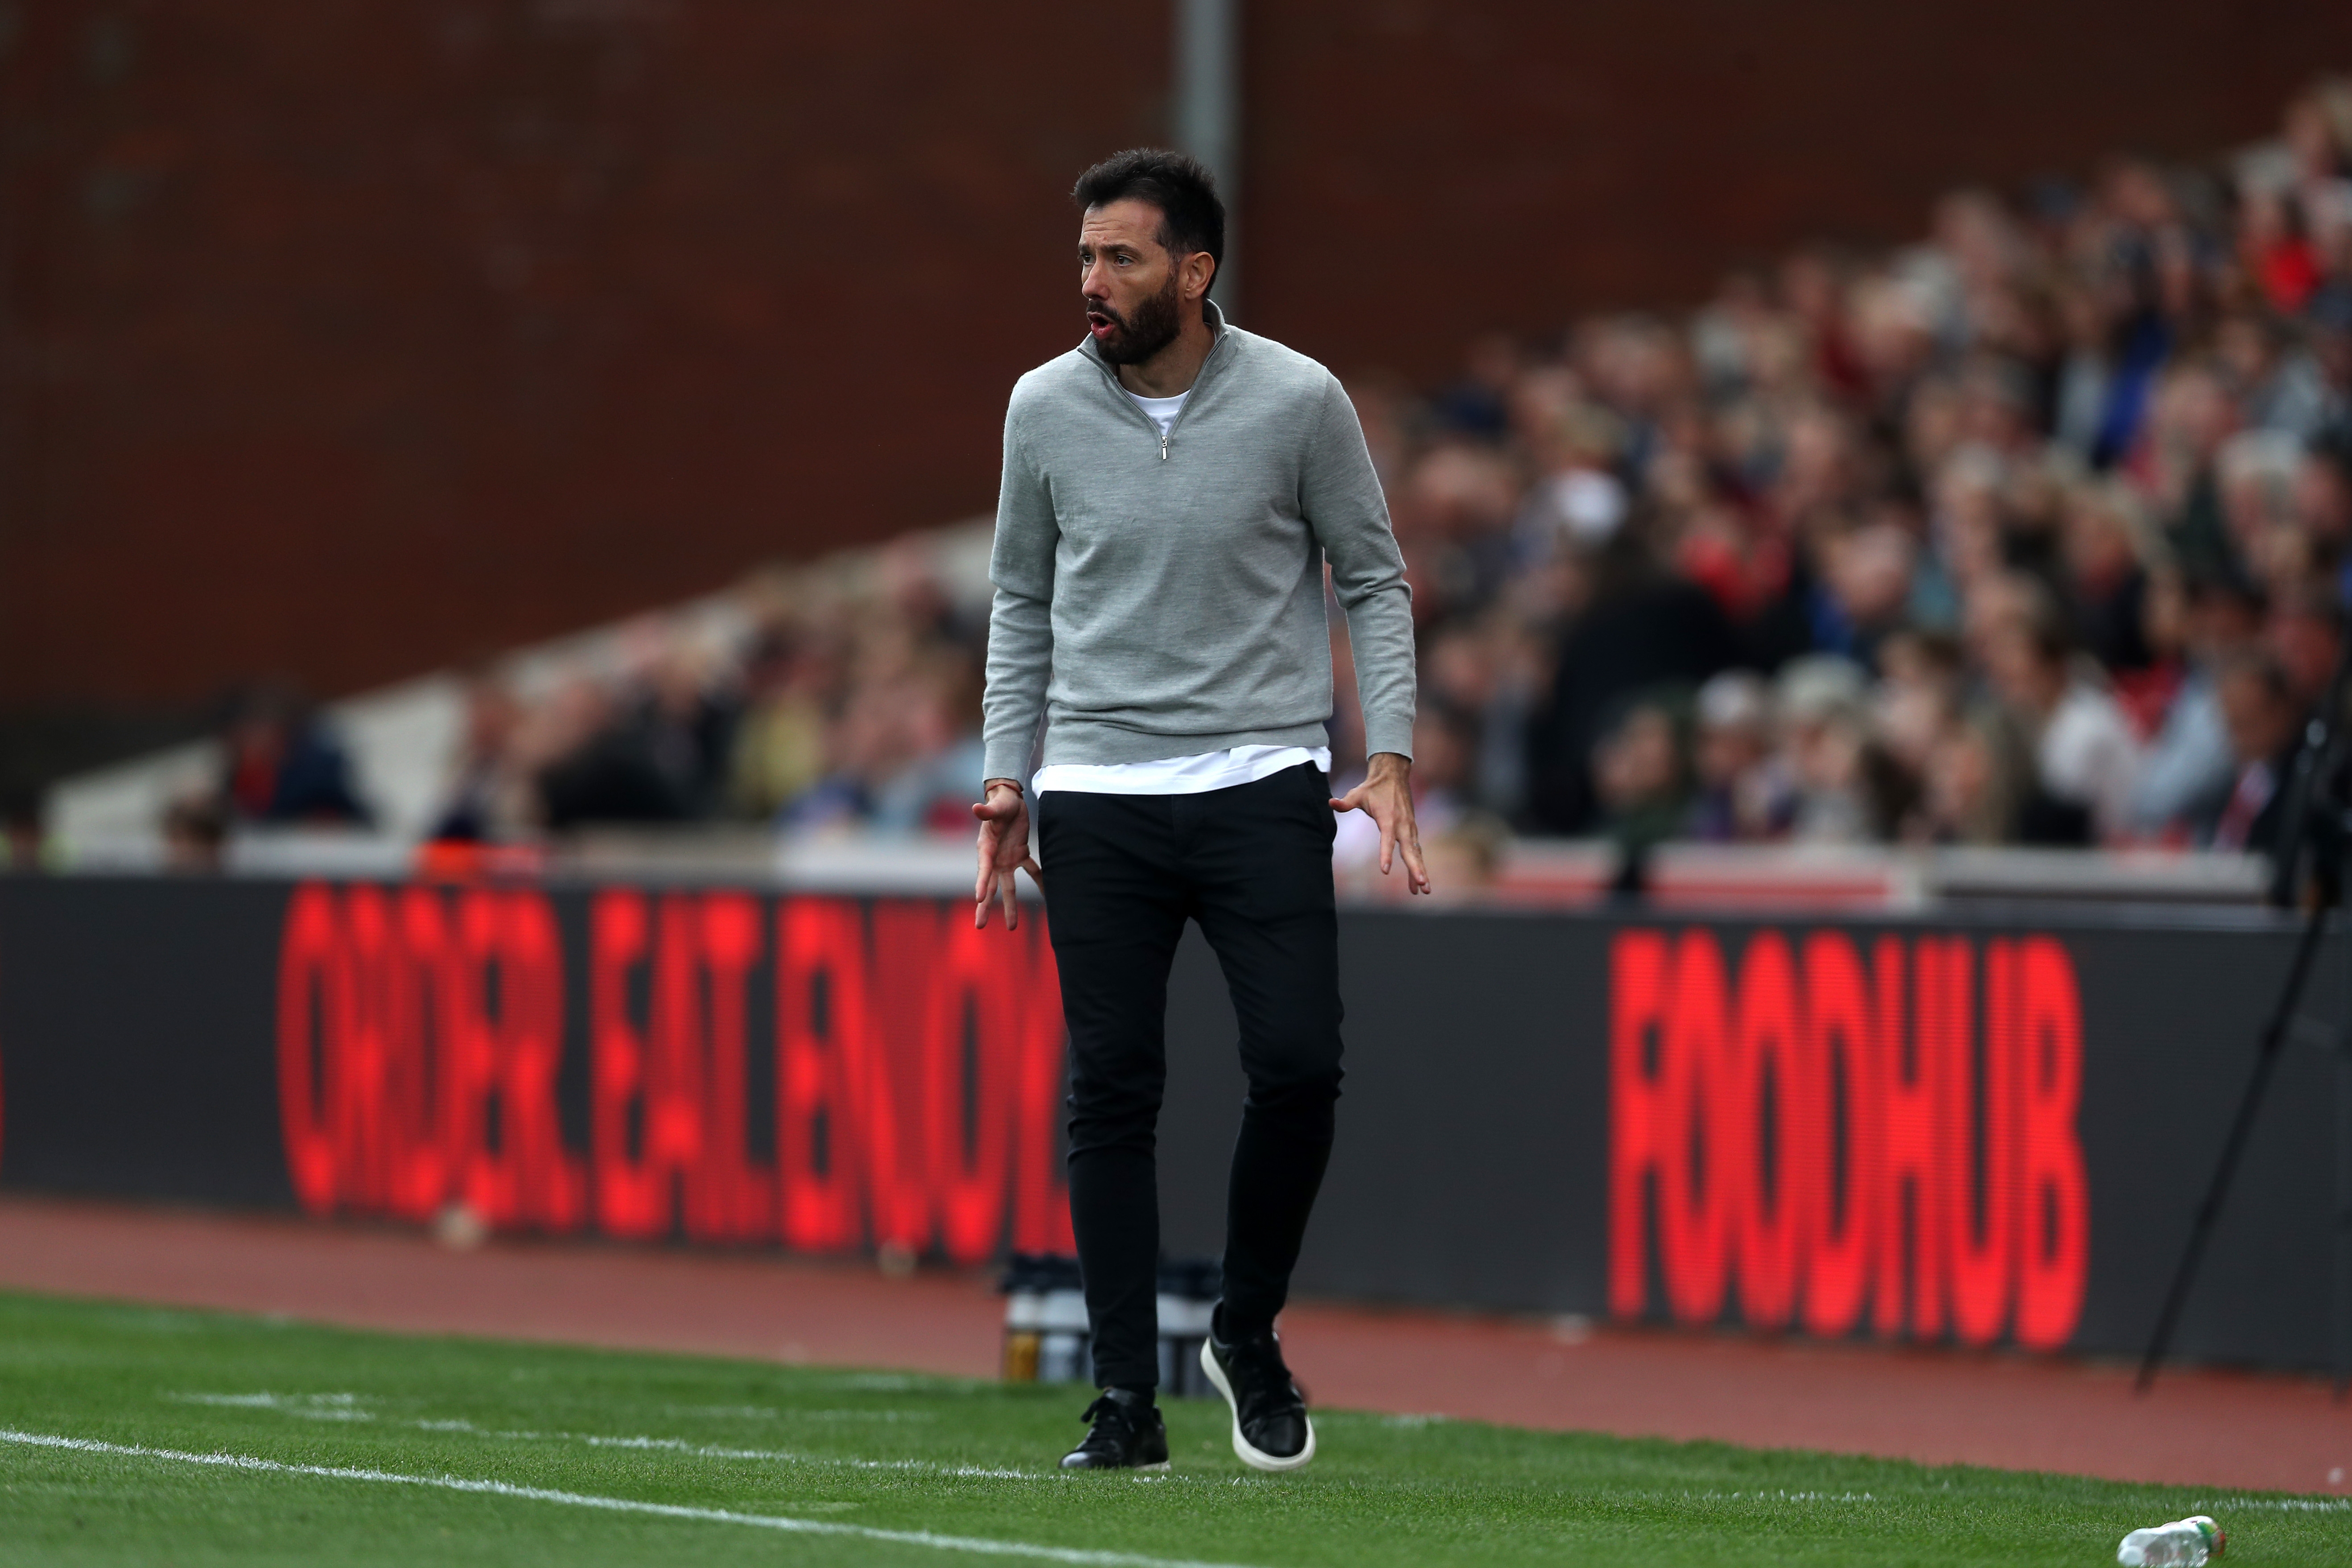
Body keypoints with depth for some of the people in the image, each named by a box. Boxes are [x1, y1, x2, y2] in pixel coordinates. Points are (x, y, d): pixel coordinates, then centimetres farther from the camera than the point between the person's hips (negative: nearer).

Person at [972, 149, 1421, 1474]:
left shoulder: (1298, 401, -4)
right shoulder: (1047, 407, 2)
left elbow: (1374, 579, 5)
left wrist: (1392, 753, -5)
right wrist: (1006, 778, 8)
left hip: (1263, 784, -1)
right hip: (1098, 801, 1)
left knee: (1299, 1065, -12)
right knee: (1113, 1090, -2)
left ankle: (1251, 1337, 11)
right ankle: (1129, 1401, 2)